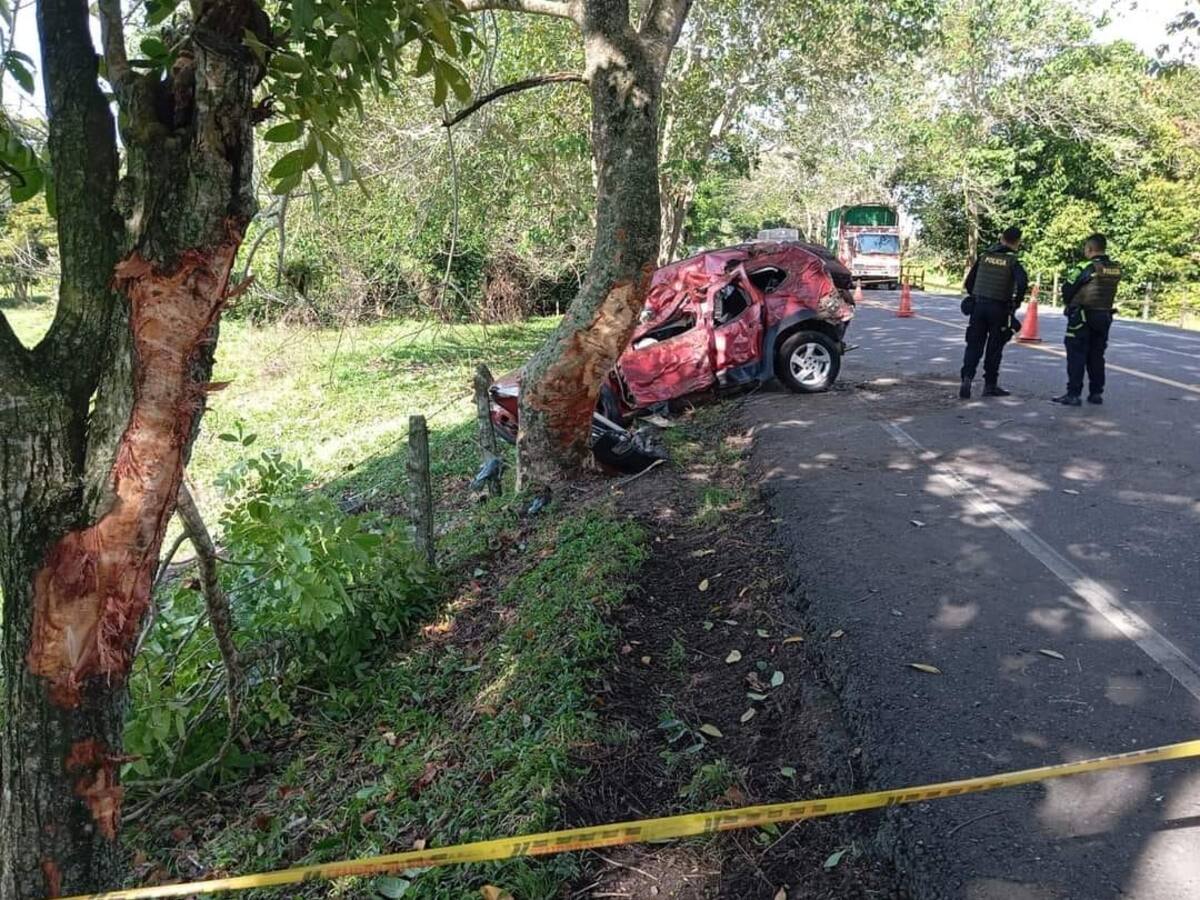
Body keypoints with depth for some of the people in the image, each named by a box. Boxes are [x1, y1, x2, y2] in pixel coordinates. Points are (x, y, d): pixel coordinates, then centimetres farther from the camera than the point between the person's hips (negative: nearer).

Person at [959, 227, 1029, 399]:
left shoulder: (984, 256, 6)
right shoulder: (1013, 261, -6)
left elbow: (969, 282, 8)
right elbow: (1022, 283, -22)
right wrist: (1016, 304, -8)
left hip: (978, 305, 3)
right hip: (999, 309, -3)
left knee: (974, 345, 6)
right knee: (994, 348, 7)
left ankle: (967, 378, -12)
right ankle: (990, 385, 14)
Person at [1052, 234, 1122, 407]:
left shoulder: (1087, 268, -14)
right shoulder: (1116, 269, 4)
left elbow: (1067, 289, -7)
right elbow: (1107, 290, 8)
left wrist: (1069, 304, 11)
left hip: (1082, 316, -6)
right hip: (1104, 316, 6)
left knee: (1076, 356, -2)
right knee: (1096, 356, 14)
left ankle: (1073, 394, -5)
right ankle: (1096, 393, 18)